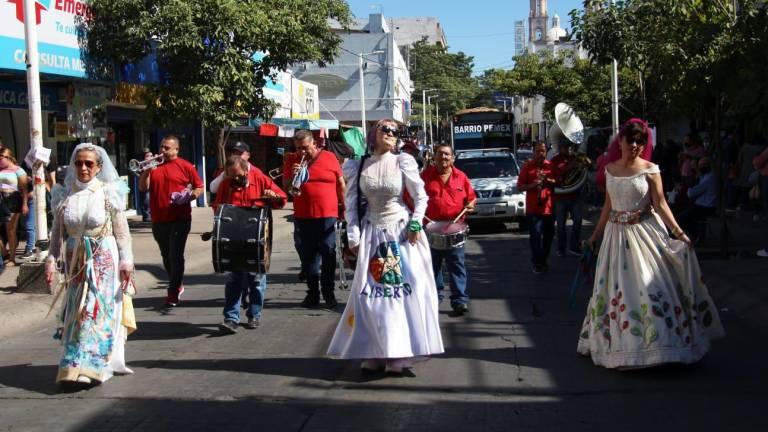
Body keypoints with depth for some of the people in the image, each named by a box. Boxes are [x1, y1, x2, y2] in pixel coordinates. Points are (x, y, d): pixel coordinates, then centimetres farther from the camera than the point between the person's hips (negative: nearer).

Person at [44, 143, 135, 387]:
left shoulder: (108, 193, -5)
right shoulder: (64, 195, 4)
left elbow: (121, 230, -3)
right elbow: (58, 232, 7)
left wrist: (125, 261, -7)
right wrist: (52, 260, 0)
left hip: (104, 260, -3)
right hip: (76, 261, 3)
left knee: (98, 312, -6)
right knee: (76, 313, 7)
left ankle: (91, 366, -4)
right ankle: (75, 367, 16)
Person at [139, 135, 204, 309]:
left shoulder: (185, 167, 0)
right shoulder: (154, 166, 11)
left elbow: (199, 187, 4)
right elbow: (142, 188, 4)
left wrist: (189, 196, -15)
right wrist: (147, 169, -7)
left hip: (179, 219, -5)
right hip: (159, 220, 5)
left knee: (176, 256, -8)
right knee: (167, 256, 15)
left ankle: (173, 294, -5)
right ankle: (178, 285, 32)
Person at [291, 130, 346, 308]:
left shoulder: (329, 158, 1)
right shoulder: (294, 162, 9)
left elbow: (341, 185, 8)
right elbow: (286, 188, 11)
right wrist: (292, 176, -8)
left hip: (327, 215, -3)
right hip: (302, 217, 3)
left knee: (328, 256, -1)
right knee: (307, 257, 6)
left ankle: (329, 294, 7)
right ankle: (312, 293, 15)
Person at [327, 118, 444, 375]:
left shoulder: (403, 162, -4)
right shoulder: (358, 166, 2)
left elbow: (420, 196, 1)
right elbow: (351, 202, 4)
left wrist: (415, 223, -10)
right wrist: (353, 236, -1)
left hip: (402, 231, -2)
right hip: (372, 232, 2)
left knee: (404, 289, -3)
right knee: (370, 292, 2)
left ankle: (399, 353, 4)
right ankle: (374, 352, 11)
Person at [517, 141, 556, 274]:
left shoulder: (551, 166, 6)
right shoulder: (527, 167, -1)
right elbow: (520, 187, -1)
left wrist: (549, 181, -7)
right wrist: (532, 185, -19)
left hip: (549, 207, 4)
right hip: (533, 208, -4)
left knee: (548, 235, 12)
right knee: (536, 236, -7)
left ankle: (543, 260, 27)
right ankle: (537, 263, 2)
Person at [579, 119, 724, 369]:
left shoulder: (650, 170, -5)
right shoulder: (610, 169, 7)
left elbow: (660, 205, -8)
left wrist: (678, 232, -17)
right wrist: (596, 233, 19)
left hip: (644, 233, -4)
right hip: (617, 233, 4)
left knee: (649, 288, -7)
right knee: (615, 290, 7)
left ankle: (655, 344, 1)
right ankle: (617, 344, 19)